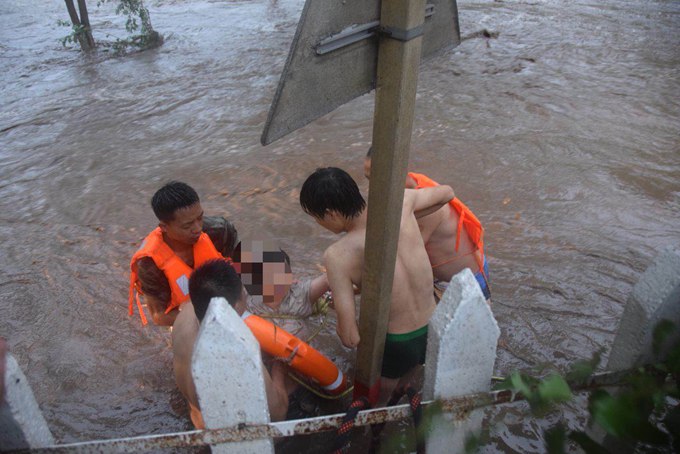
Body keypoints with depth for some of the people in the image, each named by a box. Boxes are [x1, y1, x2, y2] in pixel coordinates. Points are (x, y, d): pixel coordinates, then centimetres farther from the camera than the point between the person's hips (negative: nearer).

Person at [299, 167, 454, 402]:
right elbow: (447, 192, 7)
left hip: (395, 346, -5)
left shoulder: (338, 255, -26)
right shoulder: (398, 202, -15)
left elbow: (350, 338, -24)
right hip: (434, 332, 5)